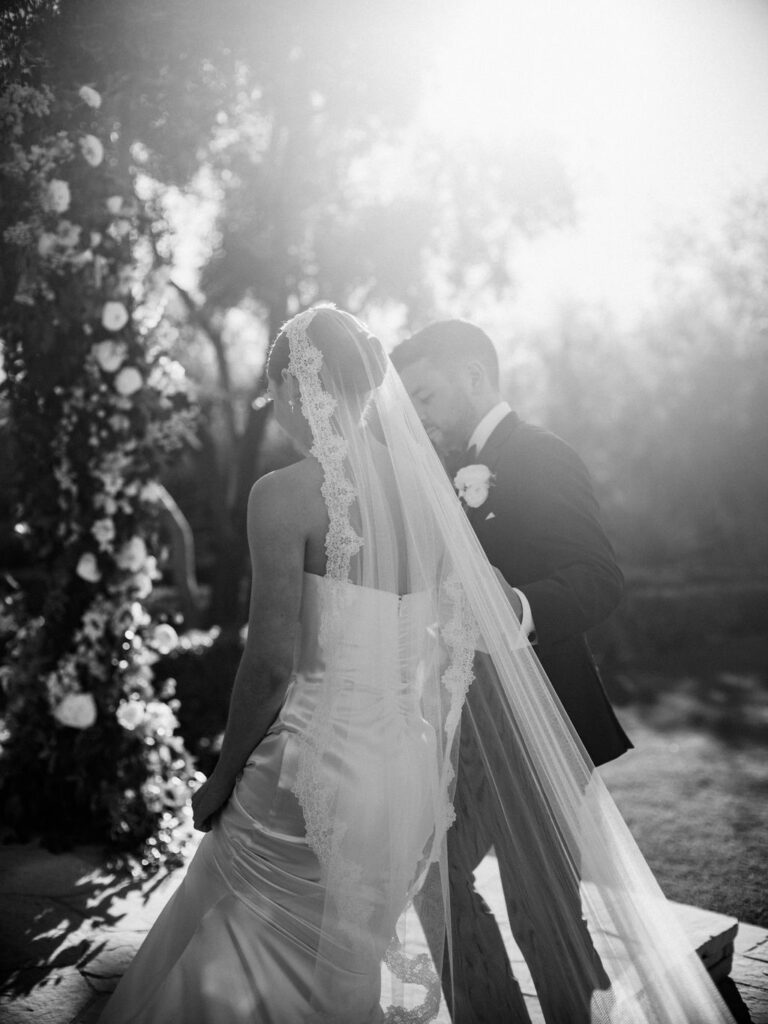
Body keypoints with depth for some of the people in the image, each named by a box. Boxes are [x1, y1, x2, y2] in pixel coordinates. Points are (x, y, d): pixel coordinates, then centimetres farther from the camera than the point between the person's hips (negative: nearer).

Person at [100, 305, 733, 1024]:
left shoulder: (284, 494, -13)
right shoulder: (426, 486, 5)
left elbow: (272, 663, -16)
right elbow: (484, 630, 7)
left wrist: (222, 780, -3)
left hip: (312, 772, -6)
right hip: (411, 770, 6)